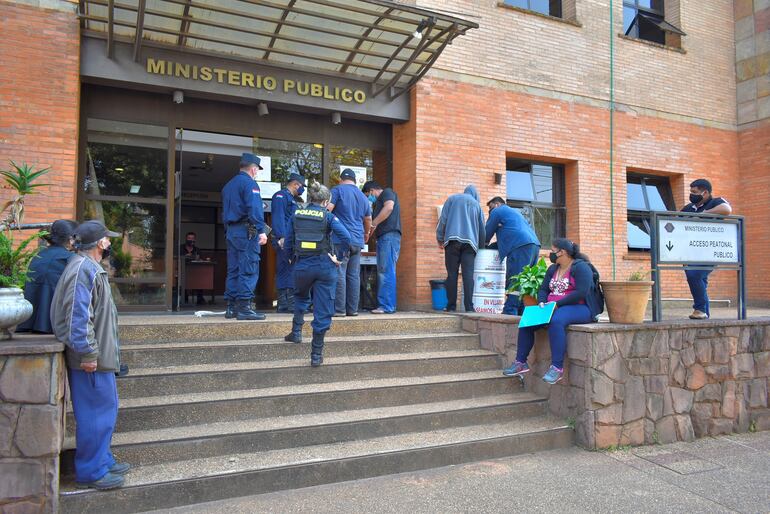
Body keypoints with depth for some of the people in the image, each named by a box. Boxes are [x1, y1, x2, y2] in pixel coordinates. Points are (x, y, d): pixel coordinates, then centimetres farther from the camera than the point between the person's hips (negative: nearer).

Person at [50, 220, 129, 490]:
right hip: (92, 359, -11)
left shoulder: (91, 268, 16)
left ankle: (103, 461, 29)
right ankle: (91, 472, 8)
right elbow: (78, 316, -23)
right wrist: (88, 354, -22)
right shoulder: (83, 269, -17)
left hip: (98, 356, 11)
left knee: (104, 410, 18)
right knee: (97, 413, -2)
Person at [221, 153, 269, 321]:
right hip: (246, 231, -9)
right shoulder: (249, 183, -6)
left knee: (233, 270, 10)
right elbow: (255, 208, -19)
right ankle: (244, 307, -10)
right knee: (249, 270, -8)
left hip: (231, 231, 9)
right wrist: (261, 230, -23)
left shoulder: (228, 185, 21)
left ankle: (231, 307, 12)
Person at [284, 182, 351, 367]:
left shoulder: (297, 215, 7)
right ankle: (316, 354, 5)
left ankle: (296, 332, 31)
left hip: (301, 265, 3)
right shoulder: (328, 216, -2)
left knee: (300, 298, 33)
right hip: (324, 266, -3)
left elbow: (287, 244, 9)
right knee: (322, 310, 3)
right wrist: (338, 257, -6)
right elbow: (346, 237, -17)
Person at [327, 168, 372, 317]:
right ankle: (352, 309, 10)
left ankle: (339, 309, -6)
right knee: (354, 275, 8)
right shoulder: (363, 196, 18)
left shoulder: (337, 190, 0)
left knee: (339, 274, -5)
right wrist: (366, 234, 45)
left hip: (341, 239, -6)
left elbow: (327, 209, -11)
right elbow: (368, 220, 27)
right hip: (357, 240, 6)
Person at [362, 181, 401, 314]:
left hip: (390, 235, -10)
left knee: (386, 271, -12)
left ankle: (388, 306, -14)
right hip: (382, 238, 10)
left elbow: (389, 207, -15)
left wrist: (373, 224, -12)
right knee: (382, 272, 8)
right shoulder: (378, 203, 31)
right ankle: (383, 304, 9)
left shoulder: (387, 192, 6)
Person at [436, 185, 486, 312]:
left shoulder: (452, 199, 17)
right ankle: (469, 306, -11)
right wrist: (481, 246, 30)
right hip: (470, 242, 1)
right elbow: (482, 228, 21)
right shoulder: (476, 204, 21)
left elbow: (443, 219, 7)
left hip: (452, 240, -1)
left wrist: (440, 239, 10)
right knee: (468, 274, -5)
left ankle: (451, 305, -1)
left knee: (452, 274, 0)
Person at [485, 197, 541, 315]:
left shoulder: (497, 211, 9)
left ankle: (510, 311, -15)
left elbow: (487, 232, 11)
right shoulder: (514, 212, 35)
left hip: (520, 247, -9)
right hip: (534, 245, 9)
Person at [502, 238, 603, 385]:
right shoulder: (552, 269, 17)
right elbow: (543, 290, 17)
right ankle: (520, 363, -6)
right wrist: (542, 302, -6)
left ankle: (557, 367, -36)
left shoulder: (580, 267, -9)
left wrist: (557, 304, -23)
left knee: (555, 321, -38)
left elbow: (581, 293, -21)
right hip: (555, 309, 8)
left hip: (579, 308, -8)